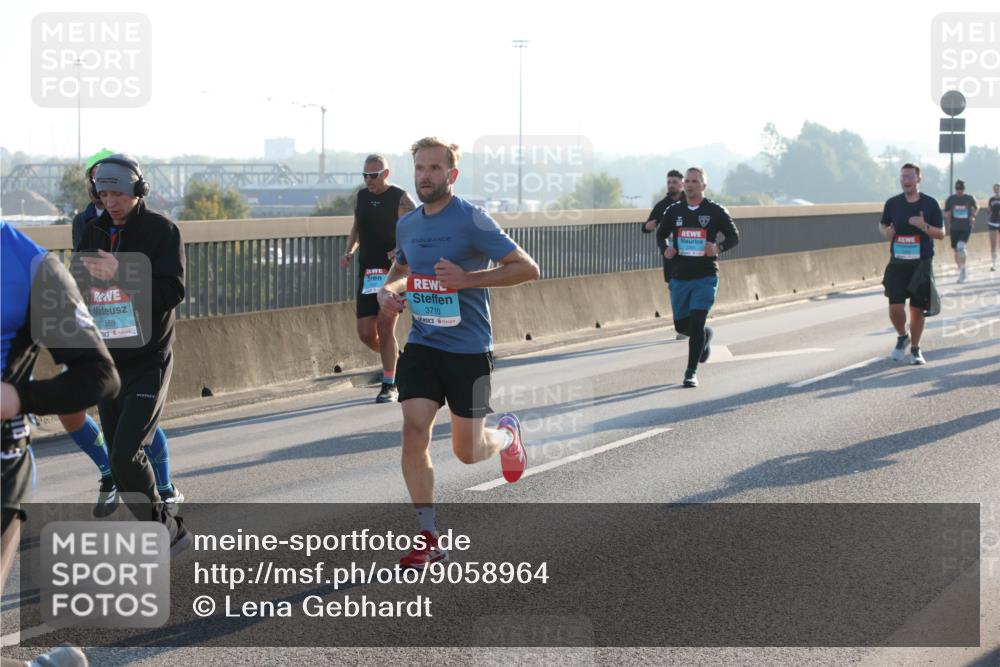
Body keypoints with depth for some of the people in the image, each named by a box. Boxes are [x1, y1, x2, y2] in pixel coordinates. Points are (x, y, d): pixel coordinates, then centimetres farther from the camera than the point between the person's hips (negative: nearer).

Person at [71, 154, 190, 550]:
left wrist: (119, 275, -26)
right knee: (119, 456, 9)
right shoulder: (94, 234, 9)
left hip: (148, 361, -6)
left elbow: (172, 291, -17)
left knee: (127, 455, -17)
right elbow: (77, 288, 16)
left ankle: (164, 531, -1)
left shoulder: (160, 231, -7)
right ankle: (164, 533, 21)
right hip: (108, 361, 7)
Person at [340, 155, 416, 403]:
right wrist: (349, 252, 7)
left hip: (394, 272, -6)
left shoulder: (400, 199, -7)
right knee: (365, 333, 2)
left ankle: (390, 385, -3)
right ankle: (397, 359, 30)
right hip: (367, 273, 6)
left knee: (385, 325, -13)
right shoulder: (362, 197, 11)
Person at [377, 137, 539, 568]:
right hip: (421, 344, 5)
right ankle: (429, 538, -4)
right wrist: (388, 290, 5)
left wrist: (468, 278, -21)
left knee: (467, 451, 4)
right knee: (414, 431, -12)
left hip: (469, 349, -4)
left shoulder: (472, 220, -11)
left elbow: (527, 268, -13)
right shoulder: (407, 225, 7)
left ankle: (506, 435, 41)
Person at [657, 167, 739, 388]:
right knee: (681, 325, 10)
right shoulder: (674, 211, 6)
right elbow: (661, 234, 19)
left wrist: (719, 248, -18)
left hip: (705, 278, -4)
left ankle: (691, 372, -5)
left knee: (696, 323, -15)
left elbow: (734, 236, 2)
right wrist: (665, 249, -3)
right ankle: (706, 336, 45)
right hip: (679, 278, 4)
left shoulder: (716, 211, -3)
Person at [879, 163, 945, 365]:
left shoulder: (930, 203, -2)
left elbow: (941, 233, 0)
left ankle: (915, 349, 23)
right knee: (895, 307, -9)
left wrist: (924, 226, -18)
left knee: (917, 310, 4)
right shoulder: (892, 203, 3)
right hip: (898, 263, 1)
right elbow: (883, 225, 18)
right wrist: (886, 232, -6)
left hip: (921, 265, -1)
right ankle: (902, 336, 21)